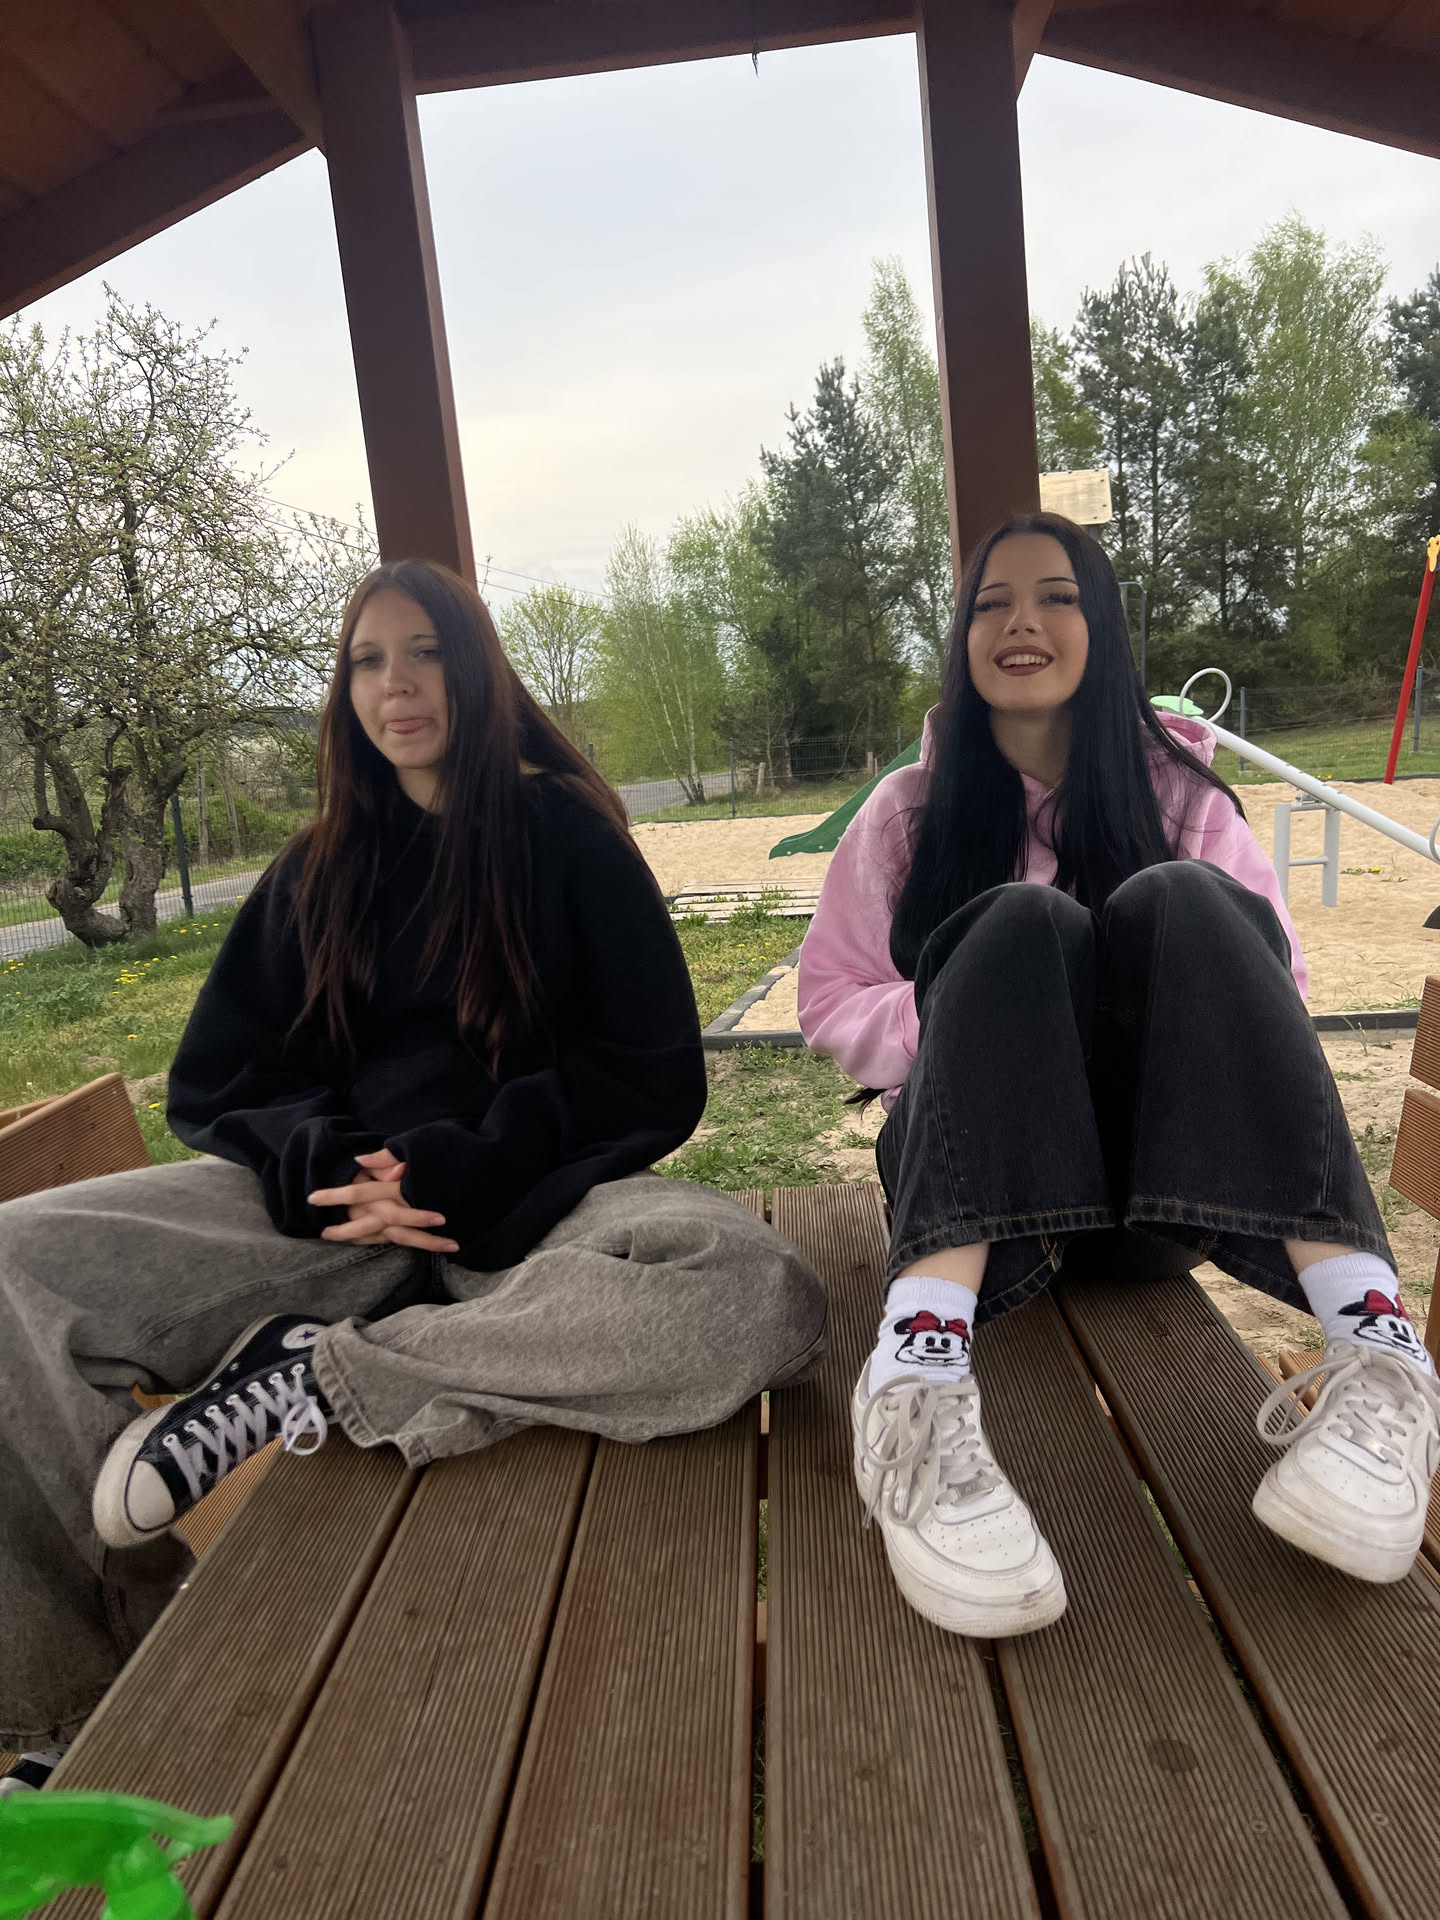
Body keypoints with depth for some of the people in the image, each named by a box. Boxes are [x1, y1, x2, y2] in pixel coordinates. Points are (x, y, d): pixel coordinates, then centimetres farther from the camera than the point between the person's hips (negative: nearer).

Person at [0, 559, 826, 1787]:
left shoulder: (566, 833, 5)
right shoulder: (319, 869, 17)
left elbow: (657, 1080, -1)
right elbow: (213, 1081, 11)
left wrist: (463, 1169, -14)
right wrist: (326, 1168, -11)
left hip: (533, 1205, -2)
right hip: (337, 1201, 3)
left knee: (761, 1300, -32)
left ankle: (318, 1376, -22)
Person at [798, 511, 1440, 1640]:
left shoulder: (1178, 791, 12)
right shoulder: (912, 810, 11)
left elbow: (1272, 984, 7)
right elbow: (830, 998, 7)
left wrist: (1175, 1028, -14)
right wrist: (955, 1033, -12)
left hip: (1173, 1181, 1)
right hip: (973, 1175, 0)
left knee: (1177, 903, -23)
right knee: (1021, 923, -27)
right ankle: (917, 1375, -47)